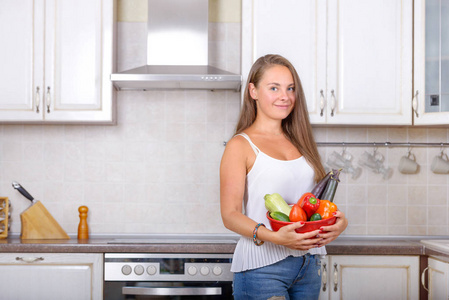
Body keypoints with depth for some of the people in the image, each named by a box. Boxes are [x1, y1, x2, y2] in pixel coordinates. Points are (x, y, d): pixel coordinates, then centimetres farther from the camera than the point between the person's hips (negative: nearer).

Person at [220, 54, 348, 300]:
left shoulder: (299, 142, 14)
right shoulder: (240, 146, -4)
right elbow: (230, 214, -10)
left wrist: (338, 221, -5)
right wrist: (274, 237, -25)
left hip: (308, 264, 6)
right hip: (262, 267, -6)